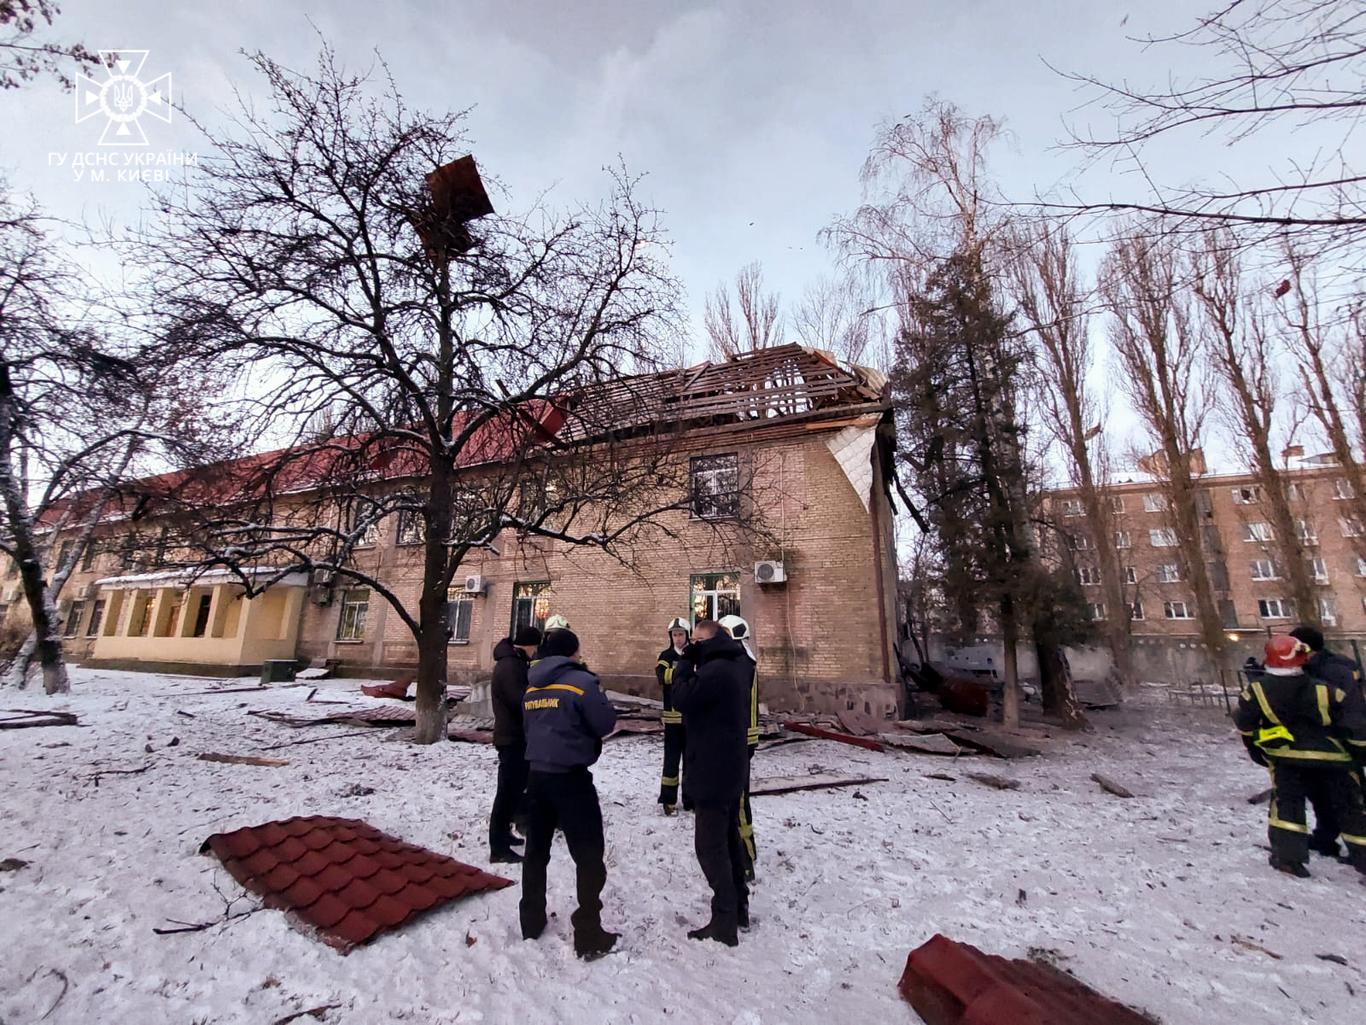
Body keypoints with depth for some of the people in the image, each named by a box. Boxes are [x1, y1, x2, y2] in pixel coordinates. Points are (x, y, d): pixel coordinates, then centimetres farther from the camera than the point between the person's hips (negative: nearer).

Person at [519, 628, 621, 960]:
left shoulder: (531, 686, 5)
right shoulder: (581, 681, -16)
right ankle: (590, 936, 10)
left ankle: (531, 923, 34)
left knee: (536, 851, 21)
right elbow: (605, 723, -12)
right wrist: (600, 696, 3)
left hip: (537, 775, 7)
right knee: (589, 857, 5)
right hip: (571, 778, -7)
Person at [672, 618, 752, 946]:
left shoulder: (715, 670, -26)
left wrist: (687, 660, -14)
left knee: (710, 845, 2)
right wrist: (694, 660, 4)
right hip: (731, 768, 10)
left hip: (713, 770, -10)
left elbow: (682, 698, -21)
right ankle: (738, 906, 35)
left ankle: (724, 922, 10)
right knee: (729, 838, 22)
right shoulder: (737, 664, 5)